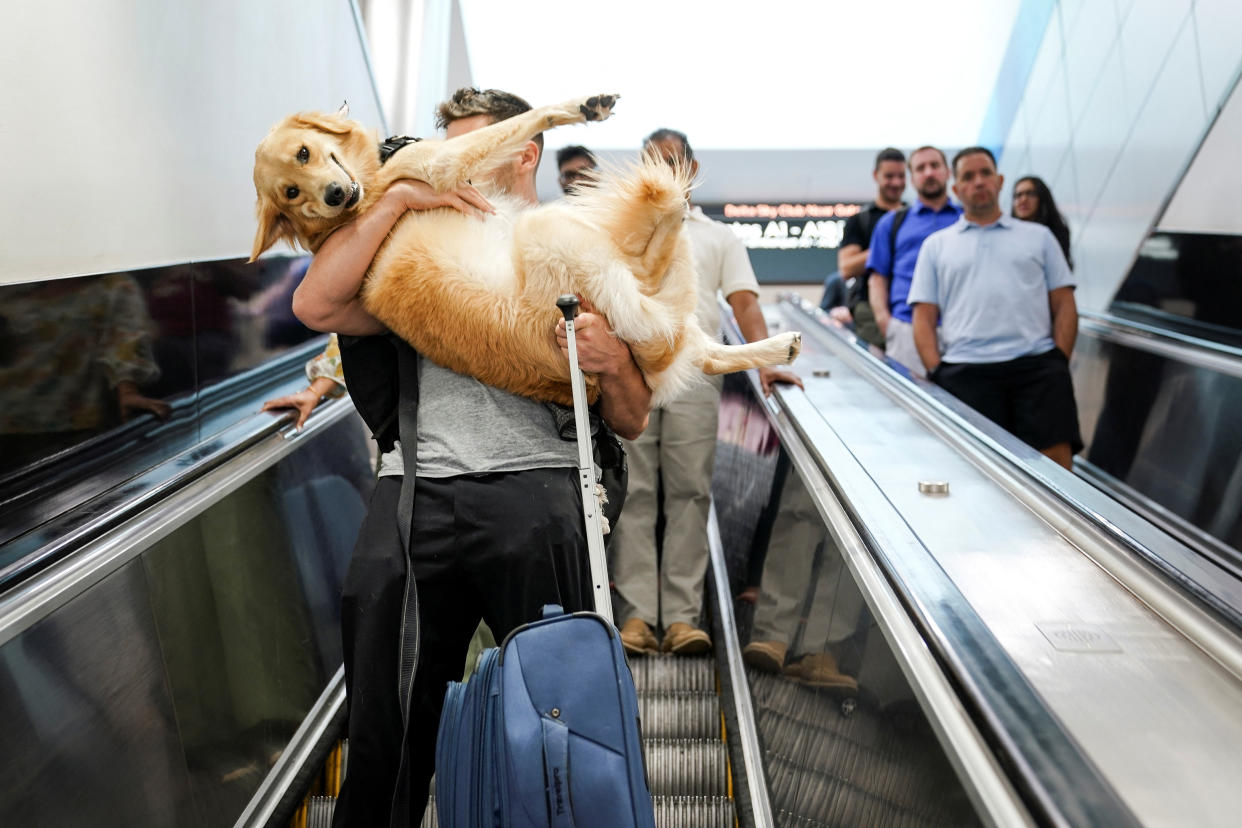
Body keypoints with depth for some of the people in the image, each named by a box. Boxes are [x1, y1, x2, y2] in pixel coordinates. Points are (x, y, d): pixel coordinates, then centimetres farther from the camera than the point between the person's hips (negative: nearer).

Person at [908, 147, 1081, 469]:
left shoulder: (1038, 236, 22)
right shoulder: (936, 245, 20)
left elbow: (1064, 306, 16)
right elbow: (924, 318, 11)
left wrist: (1060, 361, 0)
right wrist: (937, 374, -2)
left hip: (1037, 364, 1)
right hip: (966, 371, 0)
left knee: (1056, 462, -12)